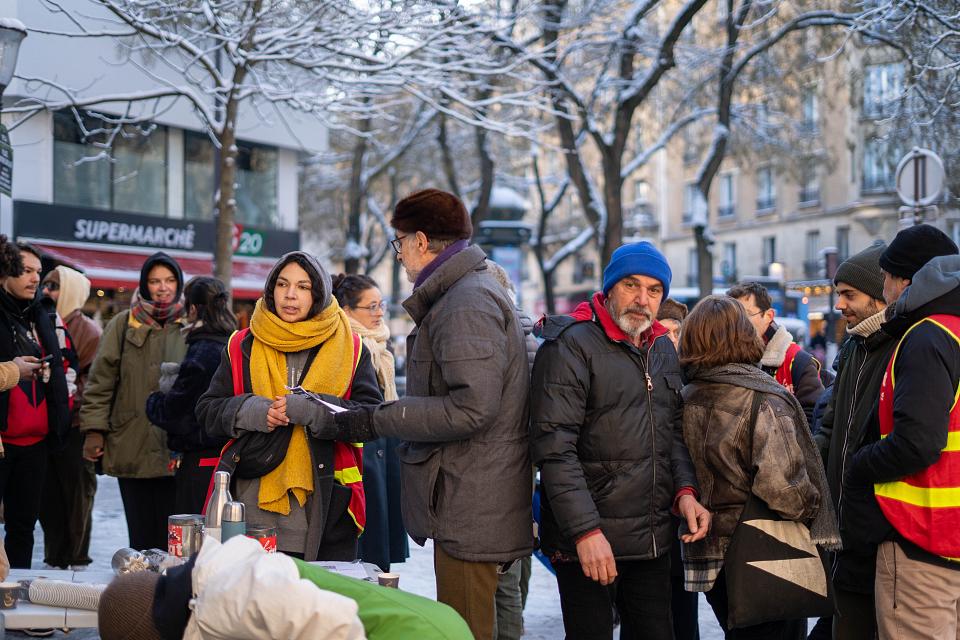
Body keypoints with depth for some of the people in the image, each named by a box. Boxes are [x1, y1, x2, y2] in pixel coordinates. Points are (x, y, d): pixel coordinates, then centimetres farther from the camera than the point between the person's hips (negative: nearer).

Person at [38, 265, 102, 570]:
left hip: (73, 428, -6)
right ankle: (53, 560, 21)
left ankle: (76, 562, 11)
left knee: (76, 499, 2)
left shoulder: (88, 331, -6)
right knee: (48, 499, 11)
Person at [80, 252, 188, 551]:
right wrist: (94, 429, -2)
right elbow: (101, 380, 5)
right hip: (132, 447, 0)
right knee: (142, 535, 2)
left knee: (170, 535, -1)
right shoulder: (123, 325, 6)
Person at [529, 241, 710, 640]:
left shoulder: (663, 350, 14)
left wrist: (684, 490, 1)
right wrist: (586, 531, -22)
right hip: (587, 544, -7)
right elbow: (555, 449, -17)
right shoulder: (570, 346, -11)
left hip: (653, 541, 7)